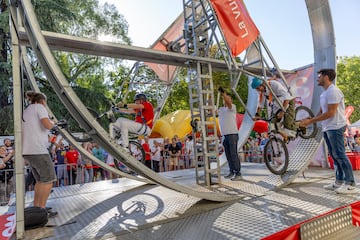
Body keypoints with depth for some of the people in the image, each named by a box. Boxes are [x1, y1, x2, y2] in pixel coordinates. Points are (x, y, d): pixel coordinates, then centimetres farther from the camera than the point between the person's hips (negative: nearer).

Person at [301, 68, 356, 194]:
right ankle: (339, 182, 20)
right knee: (334, 155, 12)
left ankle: (350, 184, 2)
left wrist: (311, 121, -18)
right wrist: (310, 120, 2)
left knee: (339, 155, -7)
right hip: (327, 128, 10)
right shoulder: (324, 93, 16)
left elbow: (330, 113, -20)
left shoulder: (333, 91, -15)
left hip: (335, 127, -10)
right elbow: (321, 112, 17)